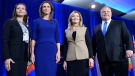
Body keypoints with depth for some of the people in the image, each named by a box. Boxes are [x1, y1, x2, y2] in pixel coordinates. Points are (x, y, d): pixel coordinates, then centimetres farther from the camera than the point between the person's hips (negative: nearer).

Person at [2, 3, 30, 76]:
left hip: (24, 57, 5)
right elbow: (5, 40, -5)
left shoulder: (27, 26, 19)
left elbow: (28, 42, 14)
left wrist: (28, 58, 8)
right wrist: (6, 57, -16)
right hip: (13, 57, -5)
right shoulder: (9, 22, 4)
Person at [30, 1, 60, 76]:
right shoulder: (37, 21, 8)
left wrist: (58, 52, 0)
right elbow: (34, 38, 4)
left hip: (52, 50, 1)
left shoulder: (55, 22, 12)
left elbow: (57, 39, 9)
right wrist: (32, 52, -4)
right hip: (40, 51, -1)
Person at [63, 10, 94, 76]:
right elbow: (65, 47, 12)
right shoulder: (67, 31, 14)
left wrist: (91, 57, -5)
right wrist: (65, 60, 6)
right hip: (71, 59, 1)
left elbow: (89, 44, 4)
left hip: (83, 58, -1)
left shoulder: (85, 29, 10)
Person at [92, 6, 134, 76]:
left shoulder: (120, 23, 15)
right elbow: (94, 43, 19)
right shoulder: (96, 28, 20)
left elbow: (128, 37, 5)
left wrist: (129, 49, -11)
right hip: (103, 59, 2)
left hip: (118, 57, -2)